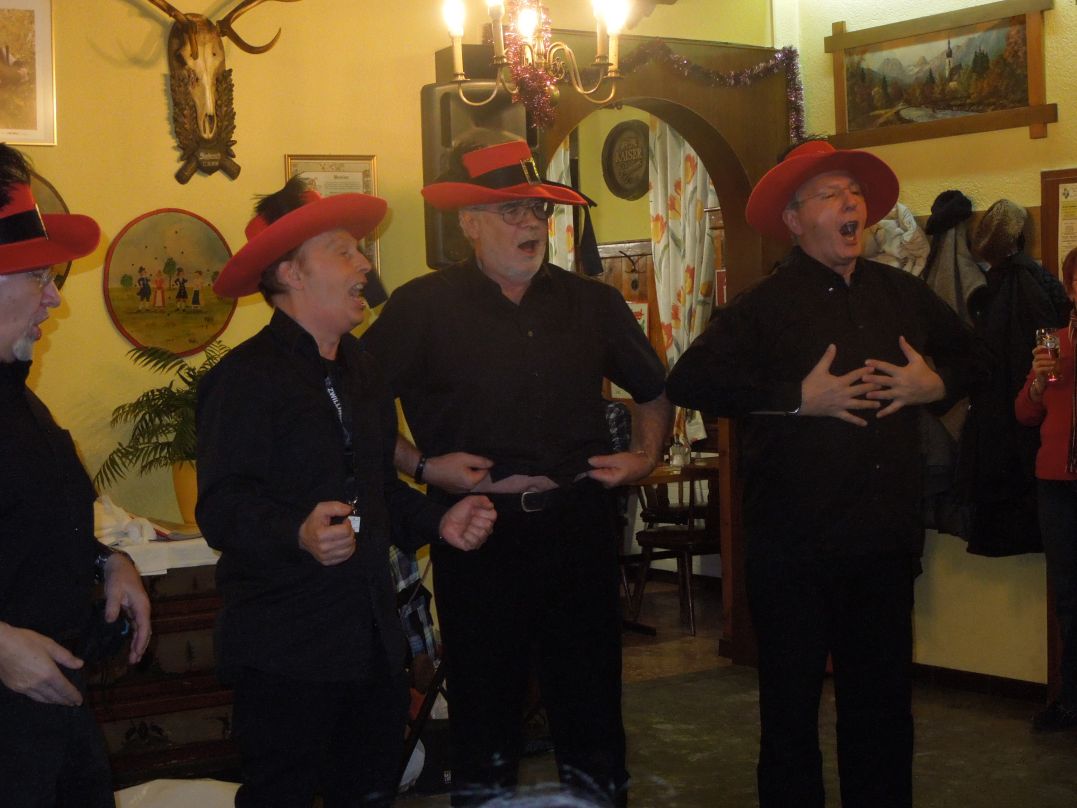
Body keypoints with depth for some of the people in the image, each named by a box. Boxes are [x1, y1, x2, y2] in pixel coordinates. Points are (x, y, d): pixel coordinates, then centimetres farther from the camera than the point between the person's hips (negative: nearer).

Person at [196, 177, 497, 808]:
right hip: (286, 651, -8)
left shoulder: (361, 371, 17)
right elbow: (224, 507, -20)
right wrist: (300, 534, -36)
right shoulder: (246, 377, -11)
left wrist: (438, 521, 9)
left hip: (373, 637, 8)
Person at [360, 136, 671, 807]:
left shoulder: (593, 303, 10)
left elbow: (653, 391, 22)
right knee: (484, 699, 7)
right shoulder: (422, 307, -2)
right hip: (480, 531, -3)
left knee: (592, 698, 11)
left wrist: (647, 456, 8)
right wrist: (421, 465, -9)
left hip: (581, 525, 3)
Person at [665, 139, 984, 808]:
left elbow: (970, 353, 24)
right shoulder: (765, 305, -6)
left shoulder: (903, 294, 9)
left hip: (887, 539, 5)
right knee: (792, 702, 7)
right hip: (795, 546, -4)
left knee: (884, 697, 15)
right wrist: (799, 399, -18)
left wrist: (937, 384, 2)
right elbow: (688, 383, -17)